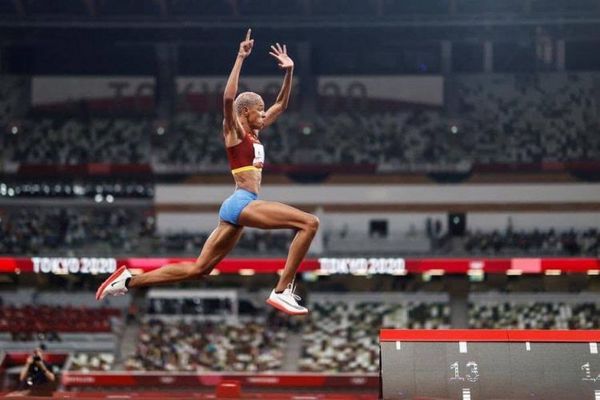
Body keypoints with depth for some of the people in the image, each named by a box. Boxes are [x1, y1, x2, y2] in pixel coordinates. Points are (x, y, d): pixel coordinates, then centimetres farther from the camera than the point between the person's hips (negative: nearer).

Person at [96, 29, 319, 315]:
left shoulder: (254, 133, 22)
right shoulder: (234, 130, -1)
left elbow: (281, 105, 31)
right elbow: (228, 99, -20)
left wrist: (289, 72, 21)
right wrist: (240, 59, -20)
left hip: (238, 206, 9)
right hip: (242, 202, -9)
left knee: (197, 270, 7)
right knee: (309, 223, -17)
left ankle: (129, 281, 8)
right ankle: (282, 291, -21)